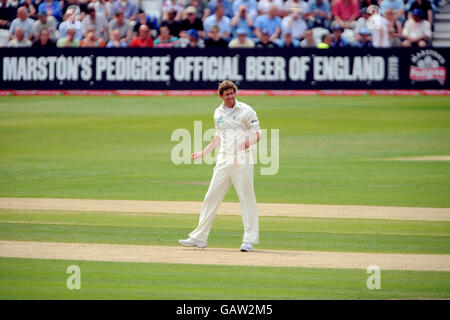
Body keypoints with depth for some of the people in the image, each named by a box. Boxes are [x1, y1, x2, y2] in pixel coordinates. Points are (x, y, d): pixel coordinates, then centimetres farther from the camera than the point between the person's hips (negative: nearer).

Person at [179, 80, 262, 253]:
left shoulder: (246, 111, -3)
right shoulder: (218, 113, 15)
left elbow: (257, 134, -5)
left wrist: (248, 143, -25)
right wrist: (203, 153, 22)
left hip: (242, 160, -5)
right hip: (223, 161, 5)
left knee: (246, 198, -5)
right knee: (211, 197, 4)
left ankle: (249, 240, -1)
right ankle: (199, 237, 8)